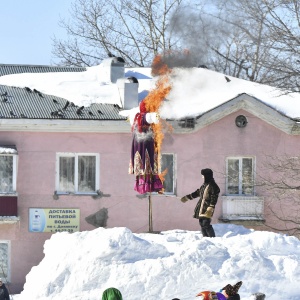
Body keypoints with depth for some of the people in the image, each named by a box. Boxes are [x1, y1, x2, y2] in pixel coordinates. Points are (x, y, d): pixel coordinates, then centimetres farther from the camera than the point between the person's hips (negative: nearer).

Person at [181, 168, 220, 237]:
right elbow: (197, 192, 30)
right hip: (201, 208, 9)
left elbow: (214, 199, -16)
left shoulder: (213, 186, -10)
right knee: (202, 224, 8)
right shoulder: (204, 185, 17)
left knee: (206, 224, -15)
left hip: (207, 209, -9)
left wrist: (210, 208, -24)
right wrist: (187, 197, 35)